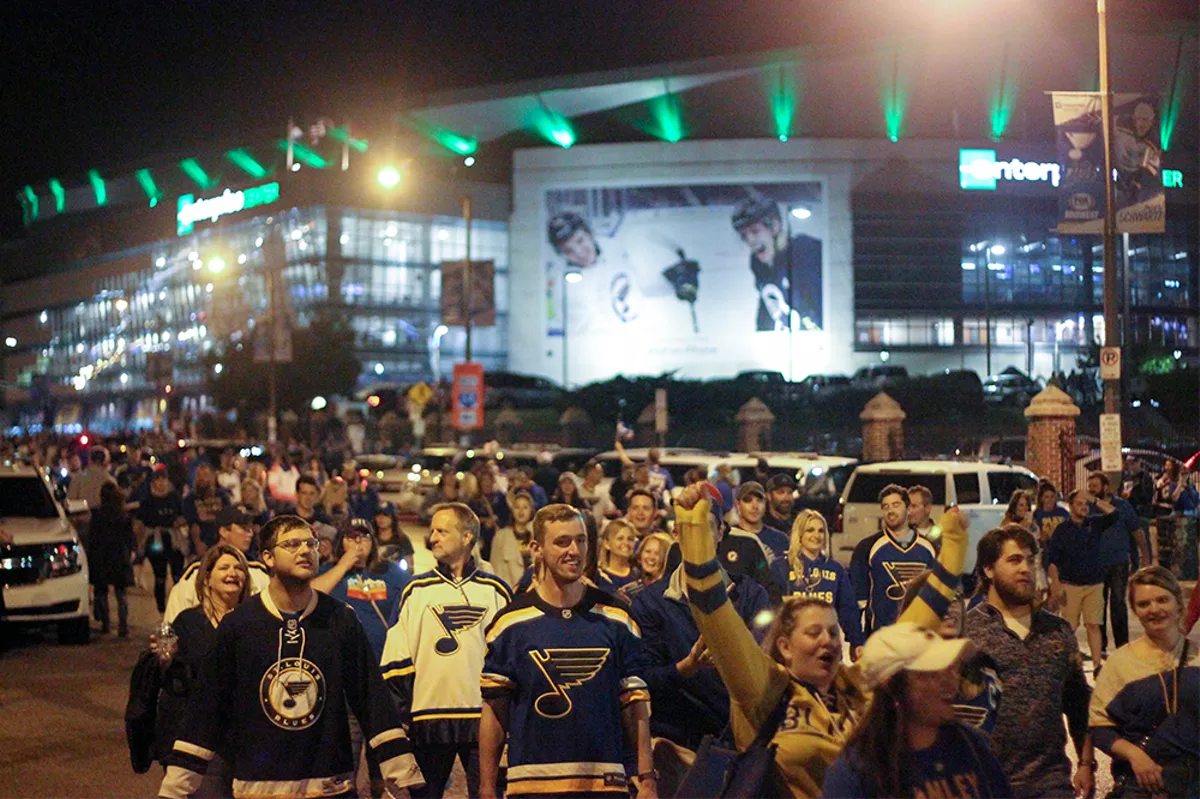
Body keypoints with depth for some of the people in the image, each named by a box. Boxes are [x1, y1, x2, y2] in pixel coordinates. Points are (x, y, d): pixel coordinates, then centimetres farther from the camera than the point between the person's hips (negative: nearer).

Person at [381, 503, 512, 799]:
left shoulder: (496, 592, 7)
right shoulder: (416, 590, 6)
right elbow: (396, 661, 5)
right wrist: (404, 714, -3)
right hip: (427, 718, 0)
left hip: (483, 719, 0)